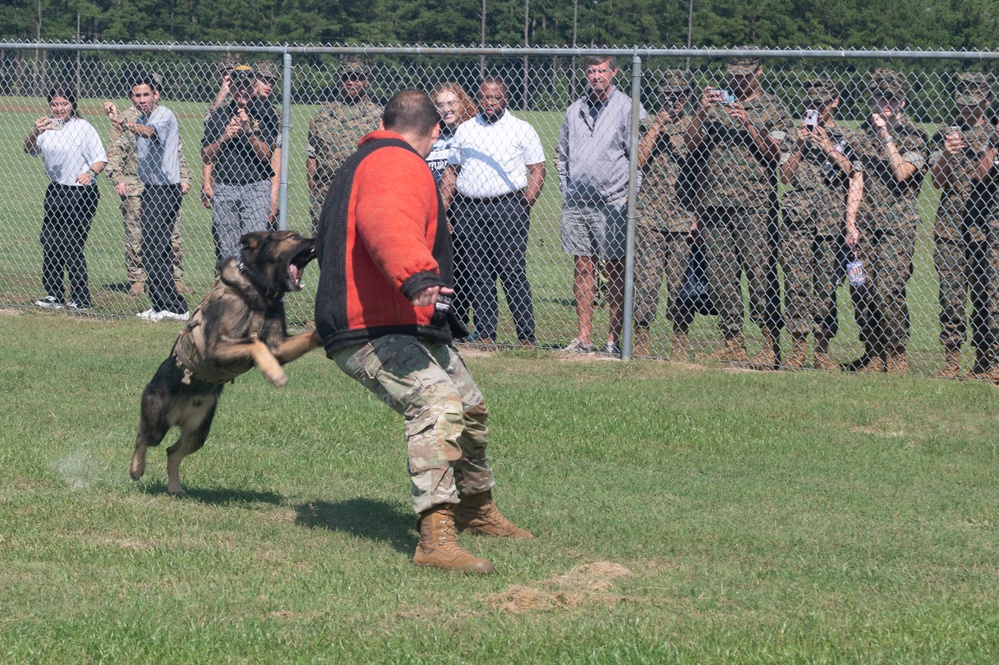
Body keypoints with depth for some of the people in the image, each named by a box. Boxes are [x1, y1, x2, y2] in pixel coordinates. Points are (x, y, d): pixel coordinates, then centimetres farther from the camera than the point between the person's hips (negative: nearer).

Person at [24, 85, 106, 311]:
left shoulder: (83, 128, -10)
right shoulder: (47, 125, 4)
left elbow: (100, 159, -9)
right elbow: (29, 150, -2)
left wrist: (91, 172, -31)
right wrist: (35, 132, -22)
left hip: (80, 193, -6)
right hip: (55, 191, 6)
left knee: (72, 246, -6)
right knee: (49, 243, 8)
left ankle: (80, 299, 1)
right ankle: (54, 295, 18)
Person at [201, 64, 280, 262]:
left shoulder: (265, 114, 5)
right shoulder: (219, 114, 13)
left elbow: (265, 154, -3)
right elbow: (206, 156, 11)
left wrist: (248, 130, -14)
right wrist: (224, 137, -4)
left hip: (256, 186, -3)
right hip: (223, 188, 3)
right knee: (226, 249, 3)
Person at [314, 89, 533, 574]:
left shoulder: (365, 163, 23)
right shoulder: (399, 165, -13)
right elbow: (387, 223, -37)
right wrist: (416, 275, -53)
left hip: (411, 329, 11)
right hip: (373, 333, -11)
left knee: (470, 408, 24)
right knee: (437, 404, -31)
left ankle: (476, 508, 47)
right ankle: (435, 538, -44)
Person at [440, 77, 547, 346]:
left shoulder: (522, 130, 5)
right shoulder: (465, 130, 16)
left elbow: (538, 169, 2)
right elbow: (451, 171, 19)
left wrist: (525, 206, -9)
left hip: (507, 206, -4)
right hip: (468, 209, 4)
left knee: (512, 273, -8)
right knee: (477, 274, 4)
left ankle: (526, 337, -7)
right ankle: (485, 334, 8)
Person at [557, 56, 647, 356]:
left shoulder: (628, 109, -3)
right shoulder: (575, 110, 14)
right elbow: (562, 154, 24)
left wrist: (631, 195, -9)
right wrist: (566, 189, 14)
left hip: (612, 204, -5)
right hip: (576, 204, 5)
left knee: (615, 270, -2)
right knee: (583, 268, 7)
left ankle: (615, 340, 1)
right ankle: (583, 338, 10)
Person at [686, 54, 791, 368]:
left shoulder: (772, 108, 7)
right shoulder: (716, 103, 17)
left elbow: (775, 154, -2)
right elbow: (692, 145, 10)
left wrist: (748, 124, -13)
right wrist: (701, 111, -4)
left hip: (753, 203, -4)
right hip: (713, 200, 4)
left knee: (759, 272, -9)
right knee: (720, 273, 4)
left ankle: (771, 345, -7)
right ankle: (732, 341, 11)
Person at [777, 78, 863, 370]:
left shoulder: (845, 138, 10)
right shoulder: (796, 136, 14)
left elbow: (853, 172, -3)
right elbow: (785, 176, 7)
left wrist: (827, 147, -9)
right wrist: (799, 146, -4)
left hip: (831, 219, -1)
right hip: (798, 217, 1)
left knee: (826, 285, -1)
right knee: (796, 282, -7)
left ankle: (822, 351, 5)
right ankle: (798, 348, -4)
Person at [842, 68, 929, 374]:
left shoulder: (913, 136, 1)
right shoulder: (862, 133, 14)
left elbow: (902, 173, -14)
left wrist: (887, 136, -13)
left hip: (897, 225, -4)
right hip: (866, 223, 4)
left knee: (887, 292, -13)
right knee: (861, 291, -1)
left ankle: (897, 357, -1)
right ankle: (873, 356, 11)